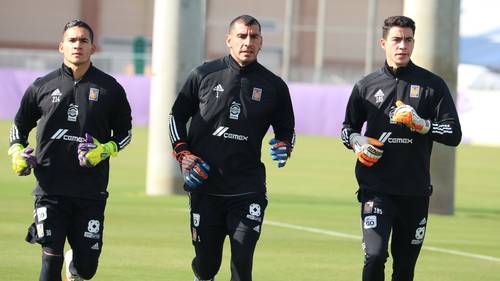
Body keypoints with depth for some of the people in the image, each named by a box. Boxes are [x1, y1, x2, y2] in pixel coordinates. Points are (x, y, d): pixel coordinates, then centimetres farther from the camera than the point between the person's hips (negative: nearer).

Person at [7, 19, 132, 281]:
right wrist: (17, 152, 1)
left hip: (91, 190, 0)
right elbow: (20, 125, 19)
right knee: (51, 259, -9)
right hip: (50, 188, 0)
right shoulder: (42, 86, 7)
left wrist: (105, 150, -6)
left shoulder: (109, 88, 6)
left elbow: (124, 131, 14)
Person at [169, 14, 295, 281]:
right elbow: (177, 116, 14)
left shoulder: (273, 86, 6)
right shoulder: (204, 75, 4)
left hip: (248, 190, 0)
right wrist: (183, 154, 1)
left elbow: (286, 129, 17)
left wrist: (283, 147, -5)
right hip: (204, 186, 0)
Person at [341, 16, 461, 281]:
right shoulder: (367, 85, 8)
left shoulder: (432, 85, 4)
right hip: (376, 189, -1)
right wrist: (356, 142, -2)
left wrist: (421, 124, -17)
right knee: (375, 256, -18)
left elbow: (453, 134, -1)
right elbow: (348, 128, 21)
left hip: (415, 192, 1)